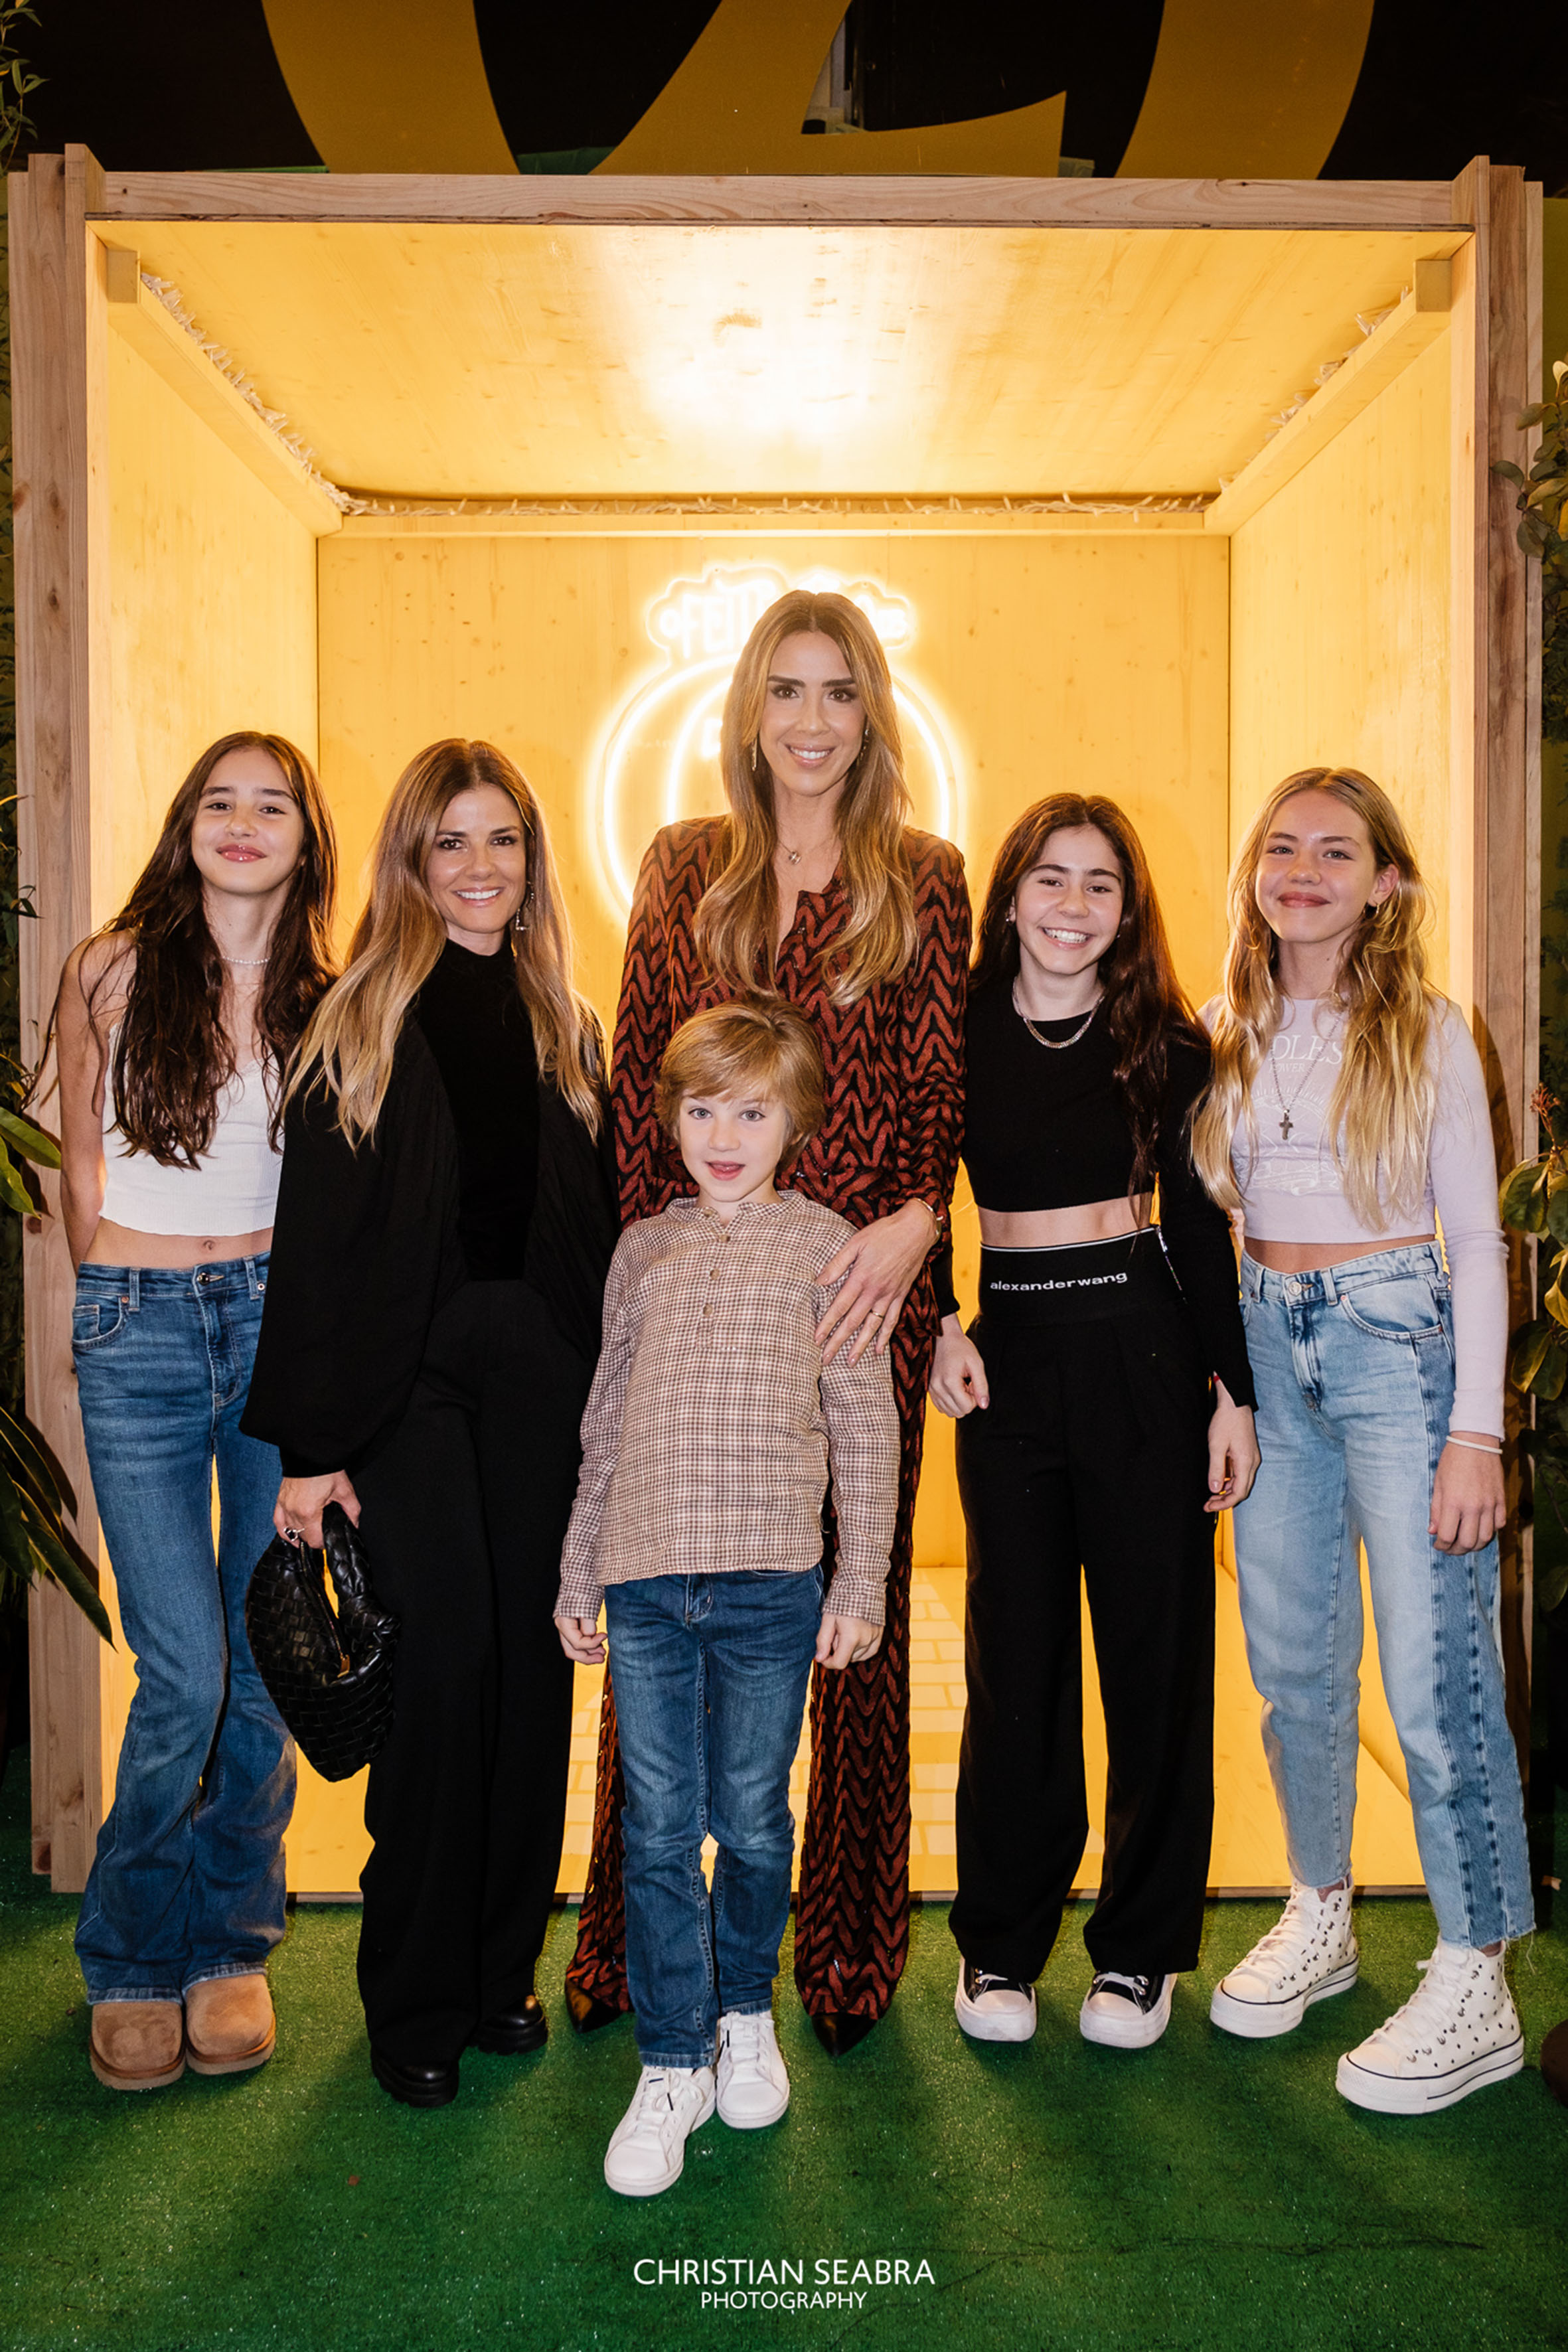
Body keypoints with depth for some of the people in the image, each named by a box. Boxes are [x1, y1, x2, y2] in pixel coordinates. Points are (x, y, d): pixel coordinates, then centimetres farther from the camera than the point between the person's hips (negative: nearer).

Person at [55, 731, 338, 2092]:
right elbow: (82, 1169, 9)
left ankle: (232, 1945, 26)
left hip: (282, 1318, 2)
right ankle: (132, 1960, 19)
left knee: (265, 1658, 6)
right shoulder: (112, 973, 1)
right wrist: (126, 1304, 11)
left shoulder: (327, 1004, 4)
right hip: (140, 1328, -1)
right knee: (185, 1674, -5)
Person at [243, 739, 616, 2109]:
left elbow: (596, 1231, 11)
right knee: (447, 1655, -7)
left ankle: (502, 1971, 23)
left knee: (533, 1660, 6)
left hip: (540, 1370, 4)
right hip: (406, 1368, -4)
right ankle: (416, 2002, 12)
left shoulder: (562, 1027, 12)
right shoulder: (359, 1024, 0)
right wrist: (311, 1443, -8)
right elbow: (315, 1240, -4)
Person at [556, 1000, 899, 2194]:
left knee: (752, 1818, 10)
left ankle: (746, 2011, 35)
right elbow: (606, 1421, 15)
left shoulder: (825, 1244, 1)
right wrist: (579, 1572, 14)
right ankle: (674, 2064, 18)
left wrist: (861, 1580, -2)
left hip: (770, 1581, -2)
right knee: (658, 1829, 5)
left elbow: (865, 1423, 2)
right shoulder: (643, 1248, 10)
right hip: (645, 1582, 2)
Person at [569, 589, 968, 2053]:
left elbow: (944, 1084, 1)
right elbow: (637, 1081, 7)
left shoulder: (924, 882, 7)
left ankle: (848, 1942, 20)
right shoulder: (684, 873, 11)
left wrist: (913, 1218, -18)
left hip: (861, 1283, -1)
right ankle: (627, 1934, 20)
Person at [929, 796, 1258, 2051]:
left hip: (1143, 1346, 0)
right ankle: (1001, 1943, 22)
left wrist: (1233, 1391, 0)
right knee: (1015, 1652, 6)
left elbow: (1200, 1224, 3)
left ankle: (1142, 1947, 22)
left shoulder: (1166, 1040, 1)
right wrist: (942, 1325, -3)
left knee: (1156, 1644, 5)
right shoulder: (963, 1028, 2)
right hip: (1007, 1351, 1)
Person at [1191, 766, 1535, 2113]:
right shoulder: (1226, 1034, 7)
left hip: (1400, 1339, -4)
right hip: (1267, 1345, 4)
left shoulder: (1425, 1032, -3)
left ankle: (1475, 1987, 10)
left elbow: (1478, 1239, -4)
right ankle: (1319, 1918, 31)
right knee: (1293, 1662, 13)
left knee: (1435, 1674, -4)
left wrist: (1477, 1429, -10)